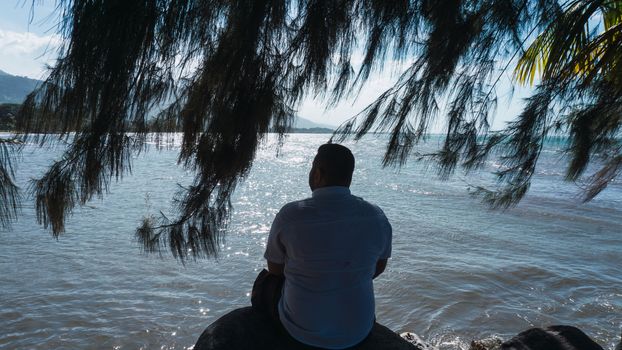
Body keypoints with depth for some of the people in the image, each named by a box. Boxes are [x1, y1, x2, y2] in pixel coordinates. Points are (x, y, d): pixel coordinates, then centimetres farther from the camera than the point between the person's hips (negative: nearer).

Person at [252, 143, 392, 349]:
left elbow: (275, 268, -4)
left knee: (266, 282, 27)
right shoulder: (376, 217, -13)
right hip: (357, 331, 3)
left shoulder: (290, 215, -21)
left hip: (301, 330, -2)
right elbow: (379, 267, 4)